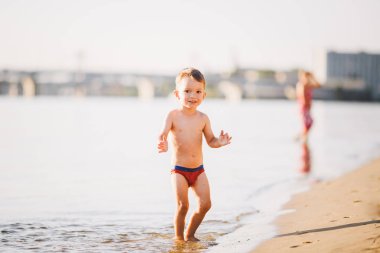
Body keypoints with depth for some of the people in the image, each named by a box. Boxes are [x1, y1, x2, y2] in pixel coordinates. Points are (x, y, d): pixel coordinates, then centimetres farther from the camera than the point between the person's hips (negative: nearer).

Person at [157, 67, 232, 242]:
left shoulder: (203, 118, 2)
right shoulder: (173, 115, -7)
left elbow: (210, 141, 6)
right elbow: (163, 134, -19)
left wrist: (219, 142, -17)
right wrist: (162, 144, -42)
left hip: (198, 170, 4)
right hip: (179, 170, -4)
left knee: (205, 204, -2)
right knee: (182, 205, -11)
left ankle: (190, 234, 17)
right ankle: (178, 236, 10)